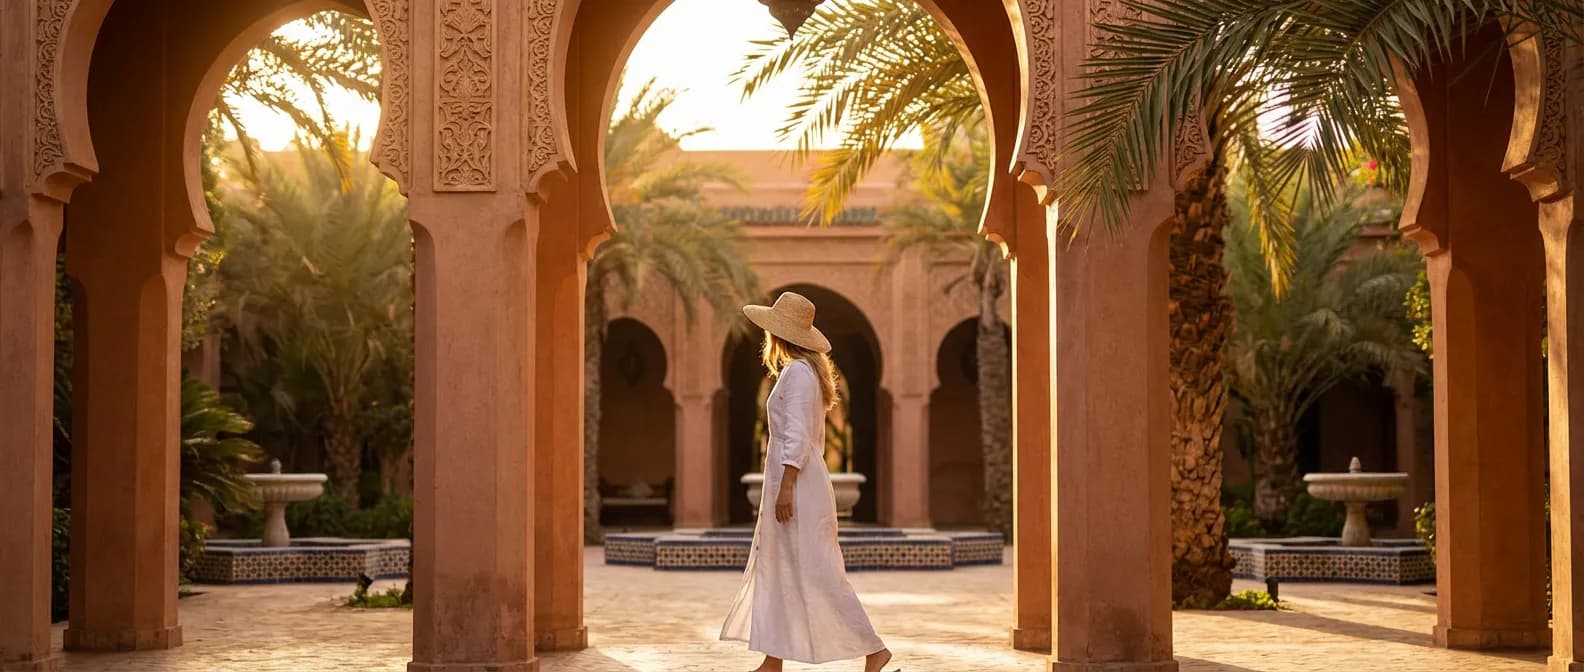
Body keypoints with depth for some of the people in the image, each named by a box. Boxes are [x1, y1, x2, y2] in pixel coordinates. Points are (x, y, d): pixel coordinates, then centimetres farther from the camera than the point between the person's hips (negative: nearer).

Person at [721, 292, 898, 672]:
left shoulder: (797, 372, -14)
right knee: (776, 569, 10)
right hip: (800, 481, 10)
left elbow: (797, 437, -21)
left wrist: (786, 488, -22)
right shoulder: (808, 371, 16)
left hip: (796, 483, -10)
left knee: (816, 574, -7)